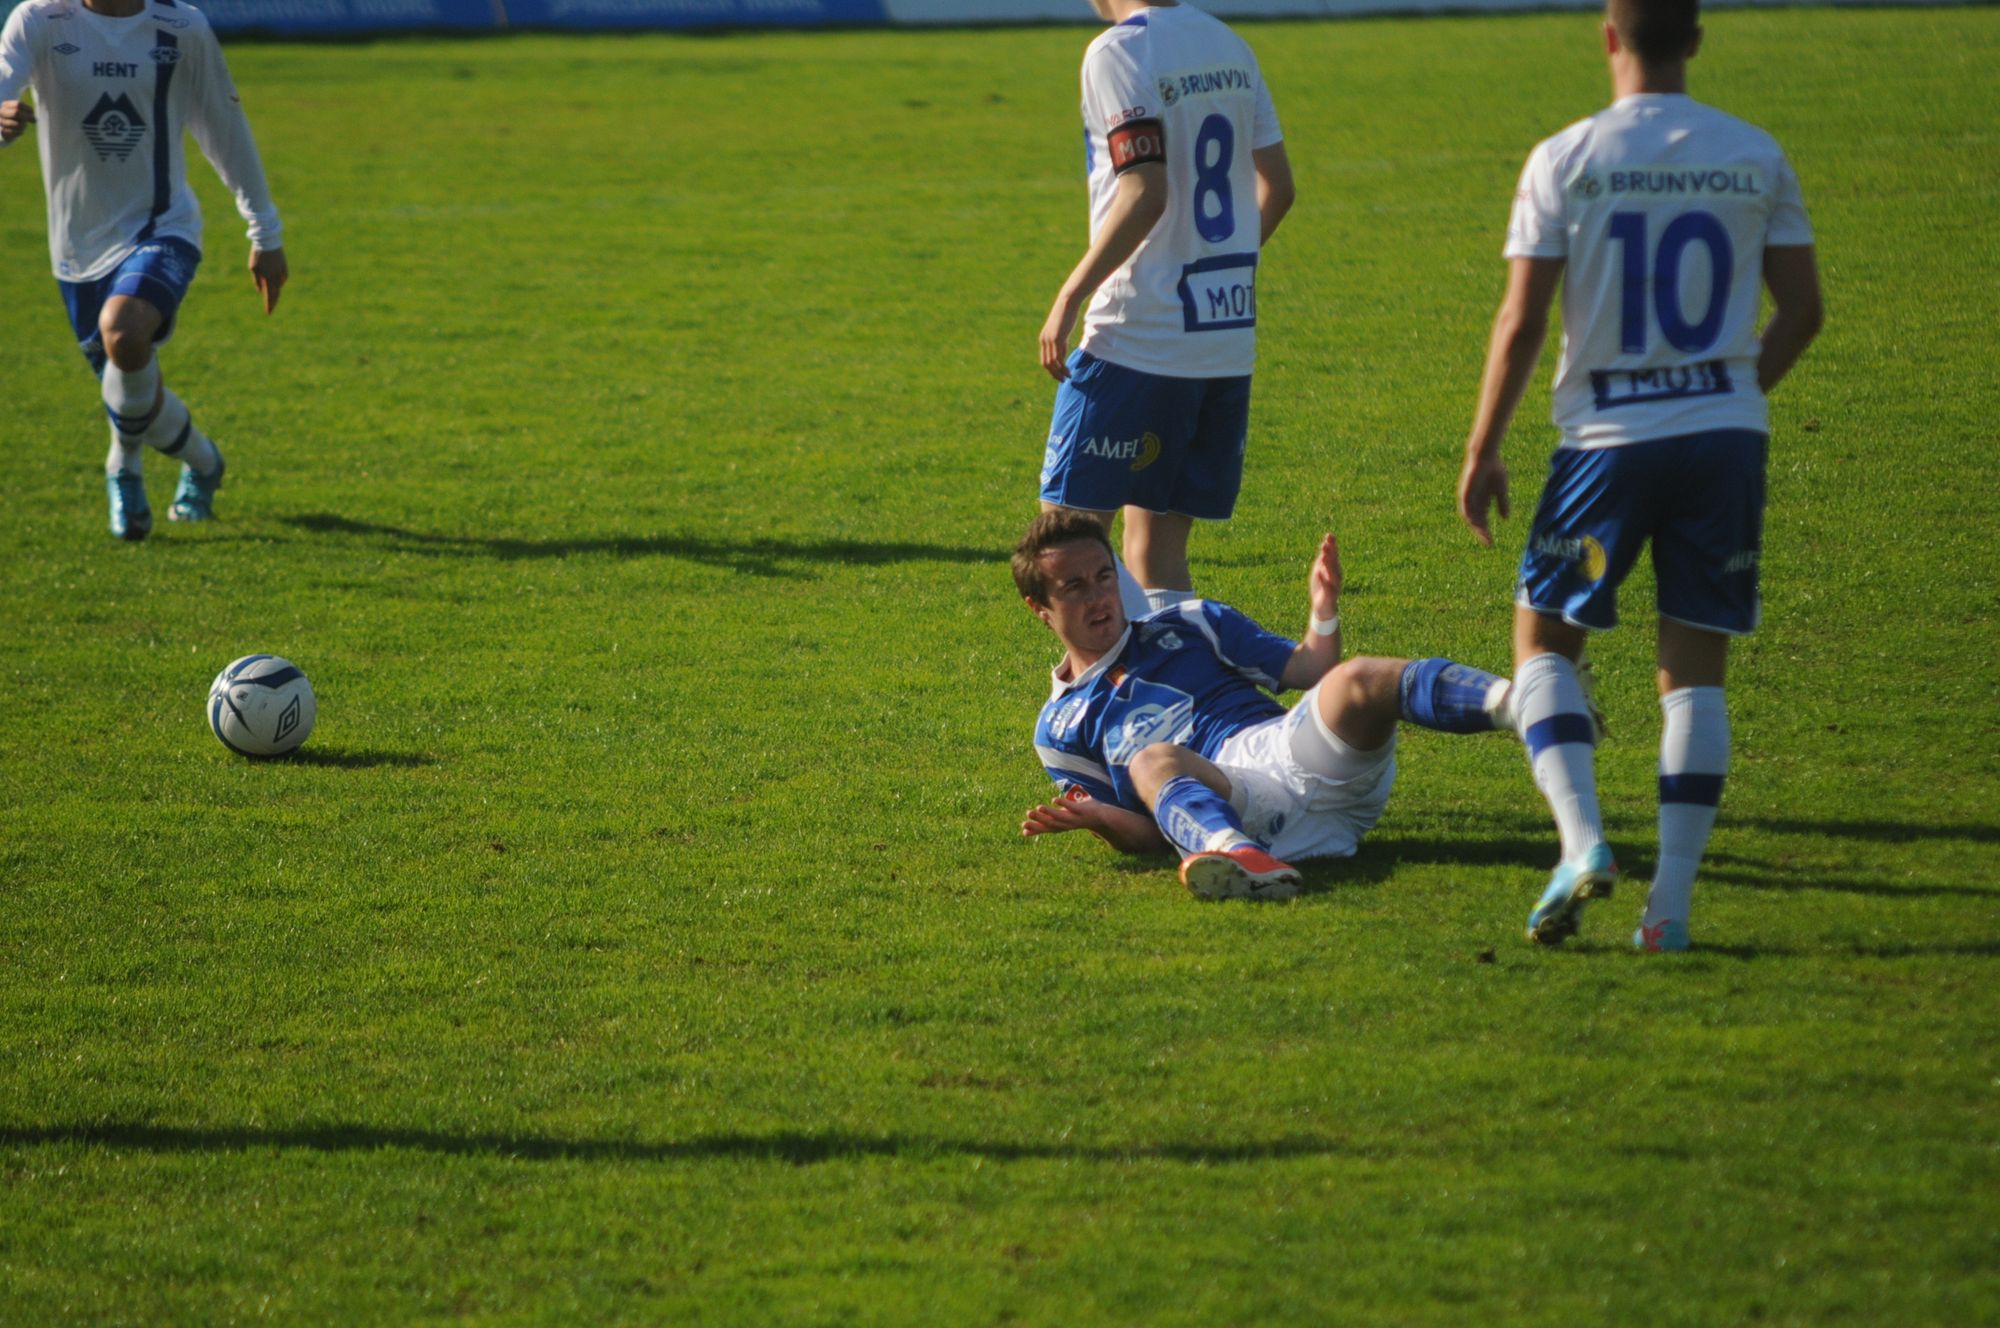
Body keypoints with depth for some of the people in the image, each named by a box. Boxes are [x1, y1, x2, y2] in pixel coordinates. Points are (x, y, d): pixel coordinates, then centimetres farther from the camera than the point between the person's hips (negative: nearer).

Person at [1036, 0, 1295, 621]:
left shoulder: (1118, 51, -11)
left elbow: (1144, 193, -20)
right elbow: (1277, 186, 13)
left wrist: (1070, 295, -15)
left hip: (1139, 338, -7)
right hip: (1230, 341, 7)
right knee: (1156, 551, 11)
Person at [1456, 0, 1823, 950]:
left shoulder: (1566, 160, -6)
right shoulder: (1756, 159, 2)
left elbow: (1520, 324, -7)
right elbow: (1802, 310, 6)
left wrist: (1482, 451, 1)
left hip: (1609, 435, -2)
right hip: (1726, 431, 2)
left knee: (1544, 635, 13)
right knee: (1695, 666, 7)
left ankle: (1582, 840, -7)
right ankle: (1671, 902, 3)